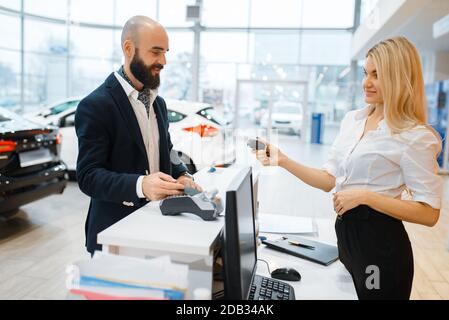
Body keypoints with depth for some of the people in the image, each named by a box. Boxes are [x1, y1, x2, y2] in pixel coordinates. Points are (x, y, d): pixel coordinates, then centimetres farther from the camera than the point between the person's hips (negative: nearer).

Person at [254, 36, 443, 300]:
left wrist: (364, 196, -23)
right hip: (346, 232, 7)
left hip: (380, 244, -6)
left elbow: (429, 213, -17)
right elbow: (330, 180, 6)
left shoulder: (415, 136, -15)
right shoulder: (352, 119, 5)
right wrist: (283, 161, -6)